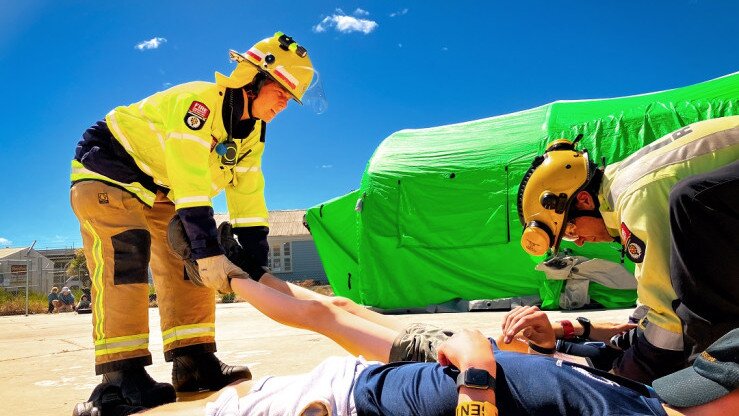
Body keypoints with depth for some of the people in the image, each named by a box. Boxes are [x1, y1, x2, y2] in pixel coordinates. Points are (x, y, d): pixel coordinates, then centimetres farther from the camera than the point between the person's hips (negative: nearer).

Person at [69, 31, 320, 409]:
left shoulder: (253, 133, -3)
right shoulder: (199, 100, -30)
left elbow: (248, 197, -4)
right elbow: (190, 185, -38)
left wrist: (256, 264, -11)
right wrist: (210, 252, -41)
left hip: (158, 191, 8)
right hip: (107, 171, -8)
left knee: (187, 262, -4)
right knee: (123, 255, -23)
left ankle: (193, 360, -2)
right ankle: (121, 372, -22)